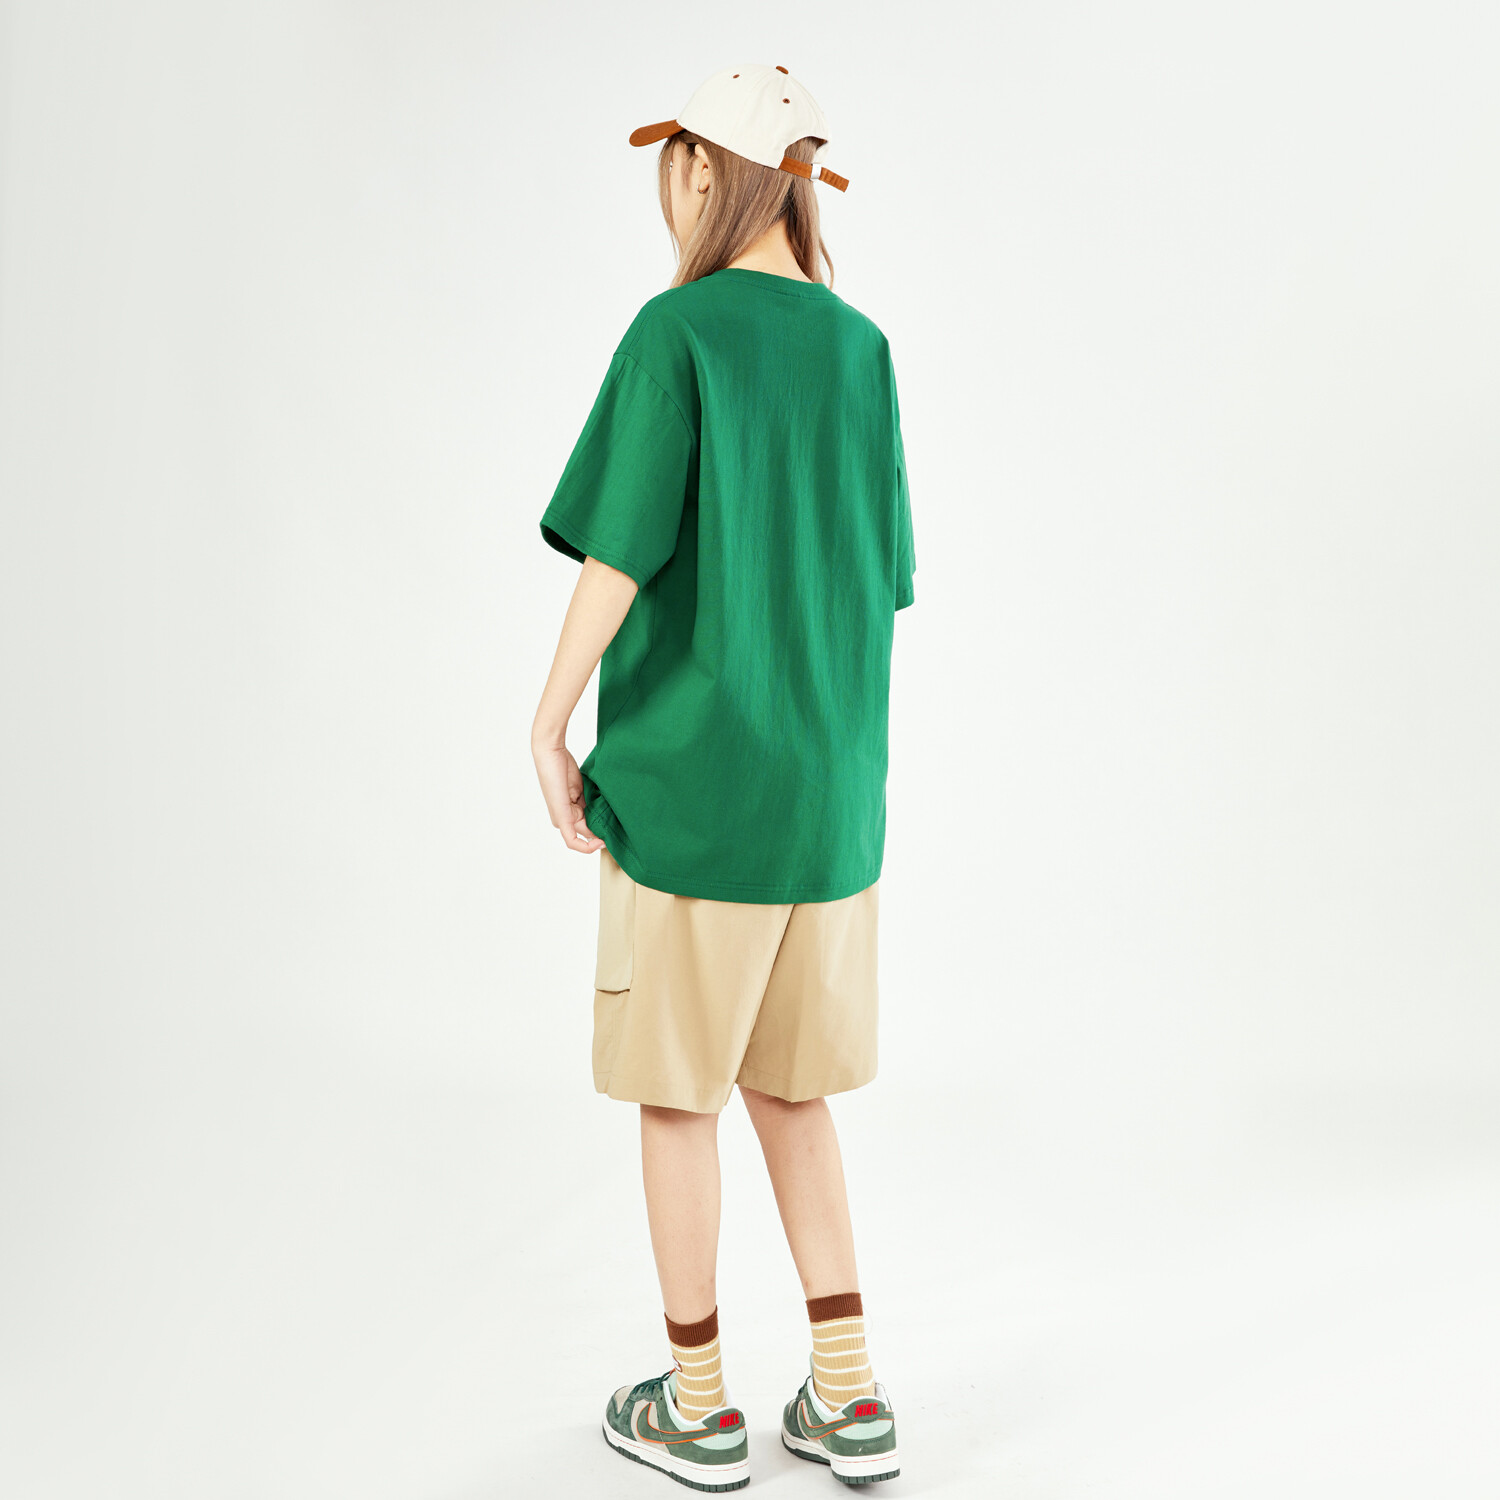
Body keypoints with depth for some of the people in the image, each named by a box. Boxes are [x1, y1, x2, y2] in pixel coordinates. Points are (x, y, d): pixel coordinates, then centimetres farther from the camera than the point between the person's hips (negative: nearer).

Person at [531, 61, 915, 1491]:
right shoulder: (860, 347, 7)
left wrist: (549, 729, -4)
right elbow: (877, 578, 10)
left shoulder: (675, 333, -10)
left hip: (692, 780, -5)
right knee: (787, 1083, 17)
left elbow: (620, 557, -16)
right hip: (831, 786, 6)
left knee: (676, 1086, 9)